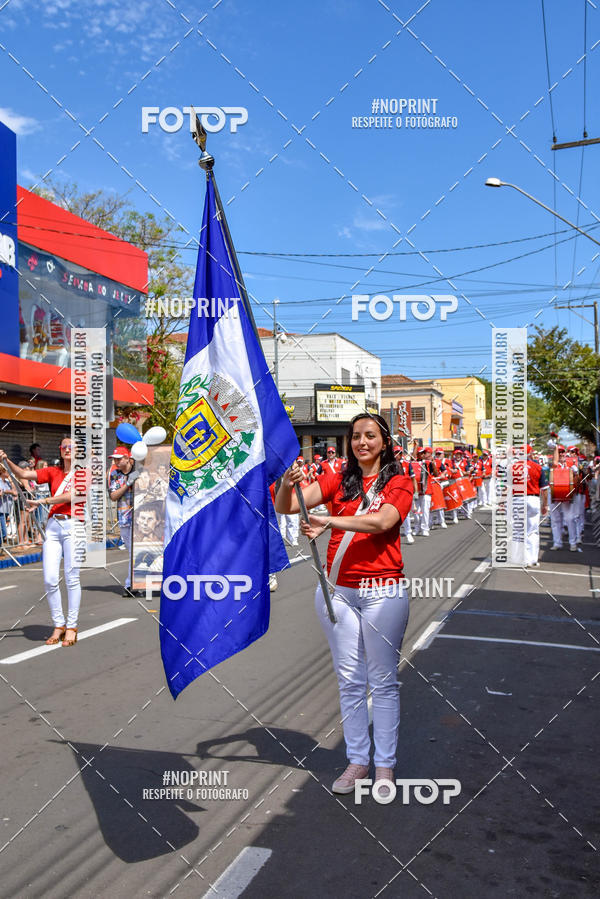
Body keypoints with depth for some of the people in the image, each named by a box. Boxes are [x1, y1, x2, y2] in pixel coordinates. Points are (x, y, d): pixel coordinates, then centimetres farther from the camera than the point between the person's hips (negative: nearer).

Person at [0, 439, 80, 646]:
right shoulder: (53, 472, 15)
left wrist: (42, 501, -15)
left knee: (72, 578, -3)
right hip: (53, 526, 4)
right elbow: (23, 474, 8)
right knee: (50, 579, -2)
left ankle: (71, 627, 6)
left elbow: (70, 495, -13)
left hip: (73, 526, -4)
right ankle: (58, 625, 12)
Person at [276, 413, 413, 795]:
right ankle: (357, 759, 23)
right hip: (337, 591, 3)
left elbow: (381, 522, -21)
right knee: (349, 679, 10)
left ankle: (385, 763, 19)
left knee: (383, 680, 5)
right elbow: (286, 506, -3)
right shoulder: (337, 481, 8)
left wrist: (330, 521, -31)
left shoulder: (399, 483, 0)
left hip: (382, 591, -3)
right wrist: (287, 485, -25)